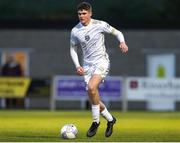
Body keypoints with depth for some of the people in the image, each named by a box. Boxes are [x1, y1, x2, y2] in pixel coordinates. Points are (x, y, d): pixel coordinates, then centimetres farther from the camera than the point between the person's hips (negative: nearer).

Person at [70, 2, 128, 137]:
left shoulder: (100, 25, -8)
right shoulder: (75, 31, 1)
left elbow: (117, 32, 3)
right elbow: (73, 49, 13)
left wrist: (122, 42, -19)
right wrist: (77, 66, -1)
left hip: (101, 61, -5)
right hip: (87, 65, 5)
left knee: (91, 87, -28)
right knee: (94, 98, 1)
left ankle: (95, 122, -14)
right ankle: (110, 119, 27)